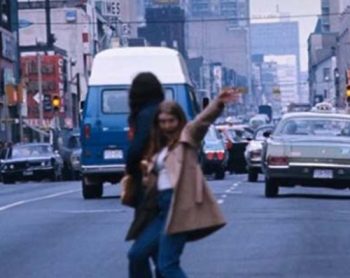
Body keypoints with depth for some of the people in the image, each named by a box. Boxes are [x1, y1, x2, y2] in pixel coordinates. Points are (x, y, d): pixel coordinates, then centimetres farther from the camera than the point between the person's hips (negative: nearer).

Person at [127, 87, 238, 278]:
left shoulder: (187, 136, 1)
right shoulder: (159, 148, 22)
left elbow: (204, 119, -19)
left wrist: (218, 103, -39)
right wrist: (146, 172, 1)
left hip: (180, 207, -9)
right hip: (162, 208, 9)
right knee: (136, 254, 14)